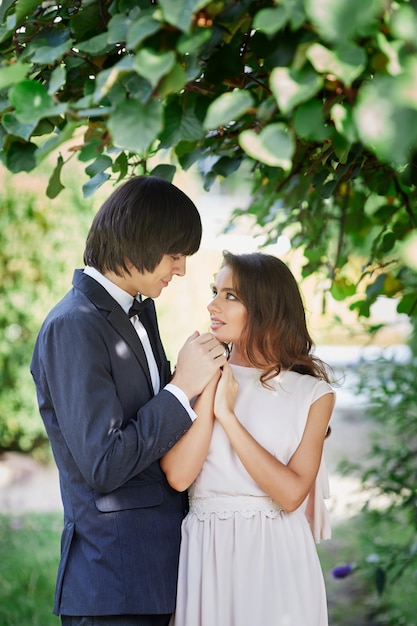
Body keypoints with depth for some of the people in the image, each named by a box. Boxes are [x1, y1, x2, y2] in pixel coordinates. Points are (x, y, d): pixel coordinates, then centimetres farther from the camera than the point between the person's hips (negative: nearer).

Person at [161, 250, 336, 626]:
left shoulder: (313, 393, -1)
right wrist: (209, 388, -12)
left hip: (276, 555, -1)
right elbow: (178, 475, -11)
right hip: (205, 552, 1)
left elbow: (291, 493, -14)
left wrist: (228, 415, -14)